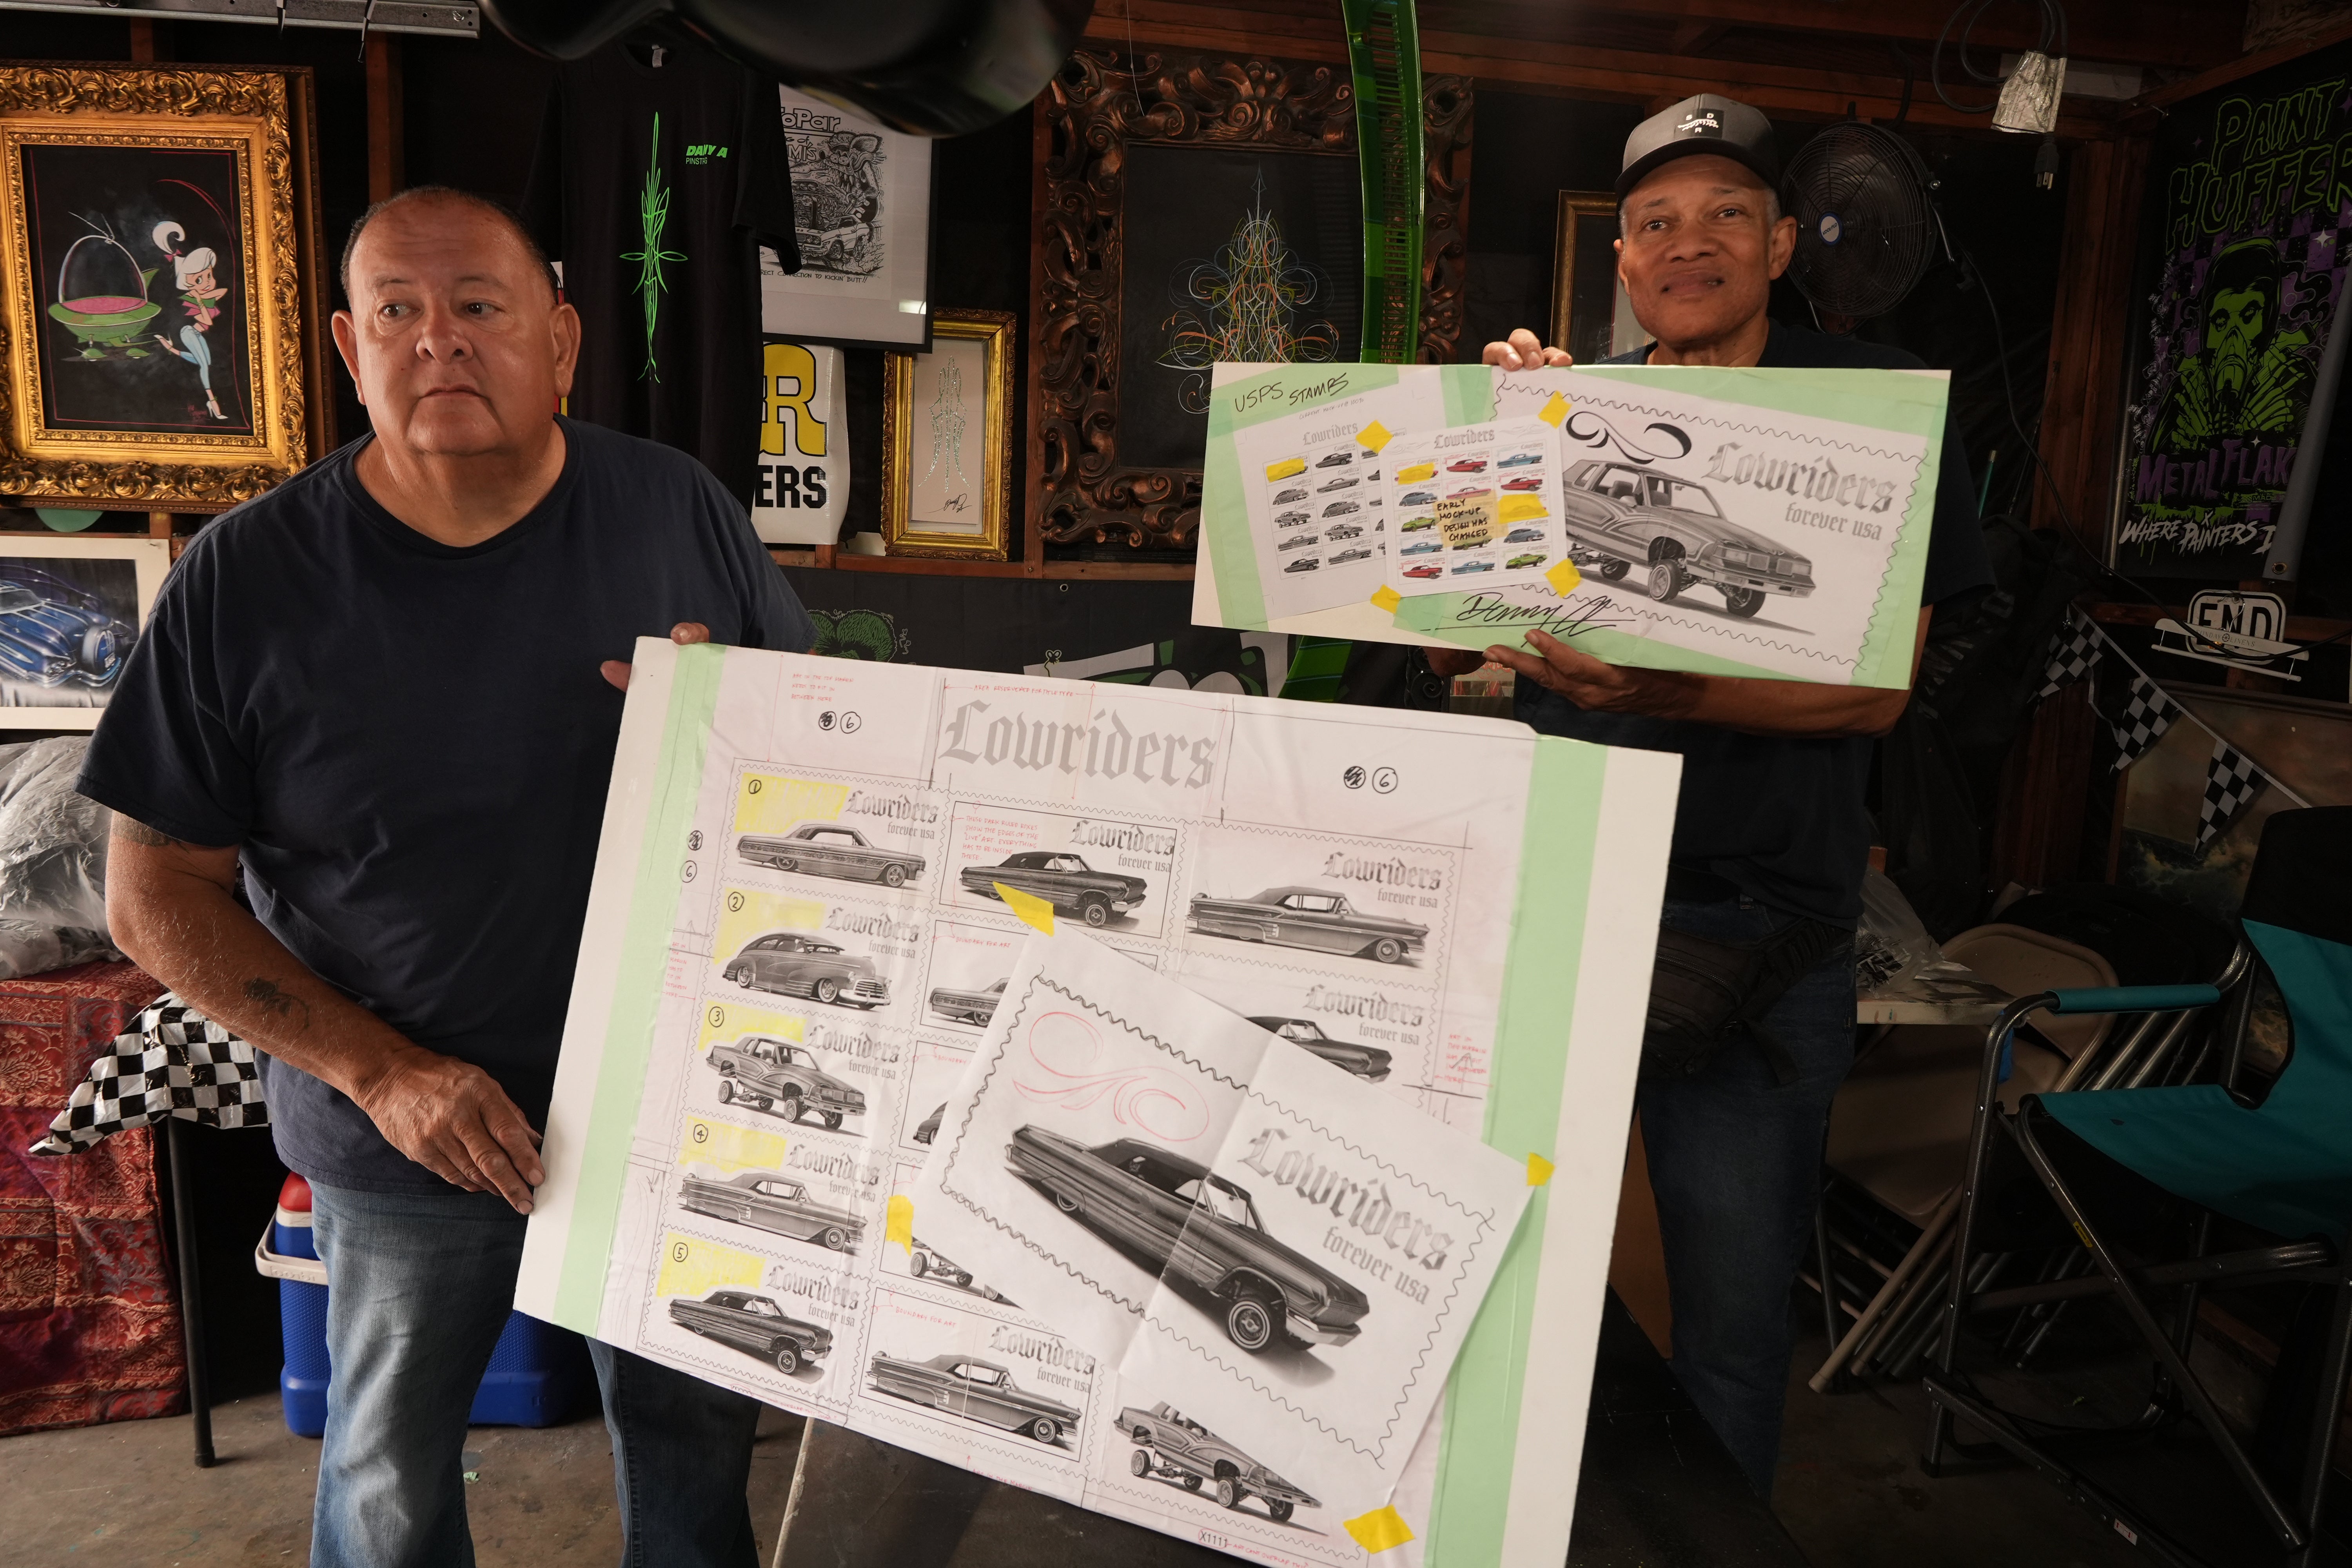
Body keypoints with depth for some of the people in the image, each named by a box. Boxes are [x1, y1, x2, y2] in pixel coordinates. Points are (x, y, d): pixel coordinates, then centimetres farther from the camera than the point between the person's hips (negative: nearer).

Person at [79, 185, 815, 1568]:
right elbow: (158, 896, -7)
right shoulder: (247, 581, -12)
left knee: (697, 1431, 22)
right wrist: (380, 1071, -16)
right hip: (405, 1131, 0)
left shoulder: (682, 513, -8)